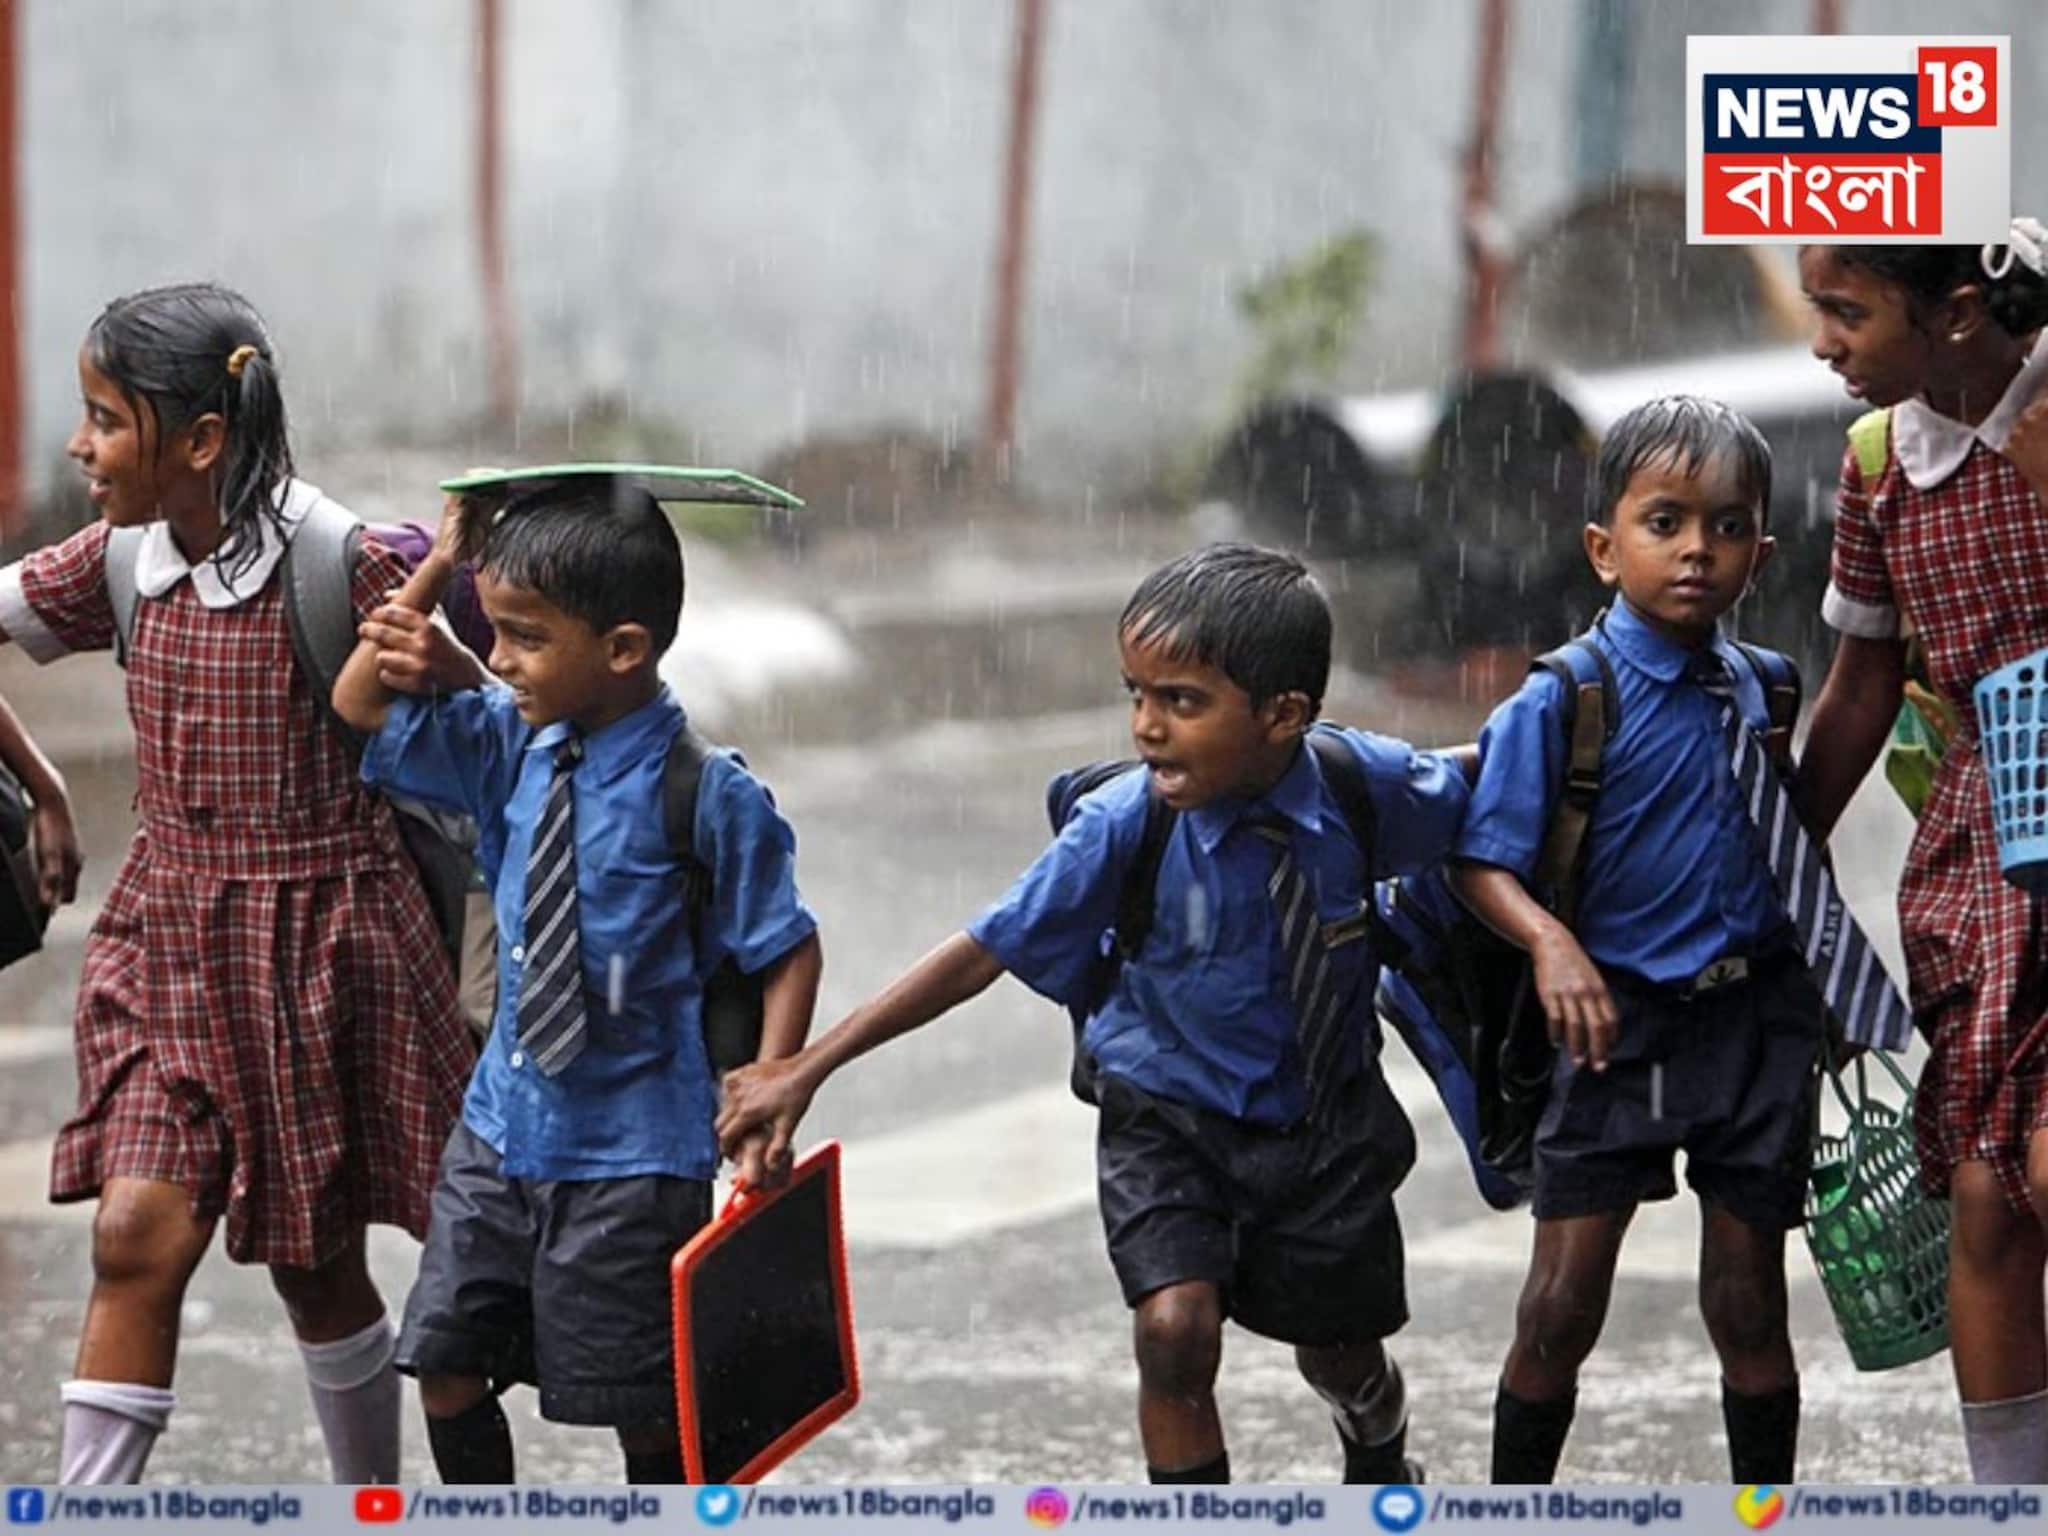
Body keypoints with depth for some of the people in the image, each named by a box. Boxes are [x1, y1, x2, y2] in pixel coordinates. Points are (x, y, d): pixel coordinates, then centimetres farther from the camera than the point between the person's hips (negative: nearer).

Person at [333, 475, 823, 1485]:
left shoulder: (707, 793, -16)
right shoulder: (515, 748, 1)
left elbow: (788, 952, -9)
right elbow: (361, 704, 12)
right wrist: (439, 568, -1)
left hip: (633, 1151, -6)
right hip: (504, 1127, 6)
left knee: (644, 1404, 5)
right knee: (446, 1363, 5)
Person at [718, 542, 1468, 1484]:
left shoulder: (1370, 786, -22)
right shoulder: (1124, 825, -25)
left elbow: (1477, 808, 0)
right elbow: (988, 951, -21)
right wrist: (807, 1070, -22)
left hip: (1328, 1119, 2)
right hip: (1170, 1119, -2)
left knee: (1341, 1348, 17)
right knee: (1175, 1329, -22)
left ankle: (1381, 1462, 53)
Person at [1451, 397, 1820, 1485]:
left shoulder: (1761, 689, 4)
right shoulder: (1561, 701, -12)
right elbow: (1481, 862, -12)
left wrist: (1820, 995, 17)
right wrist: (1551, 944, -29)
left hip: (1756, 1017, 4)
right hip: (1622, 1018, -4)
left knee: (1749, 1304, 9)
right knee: (1562, 1307, -1)